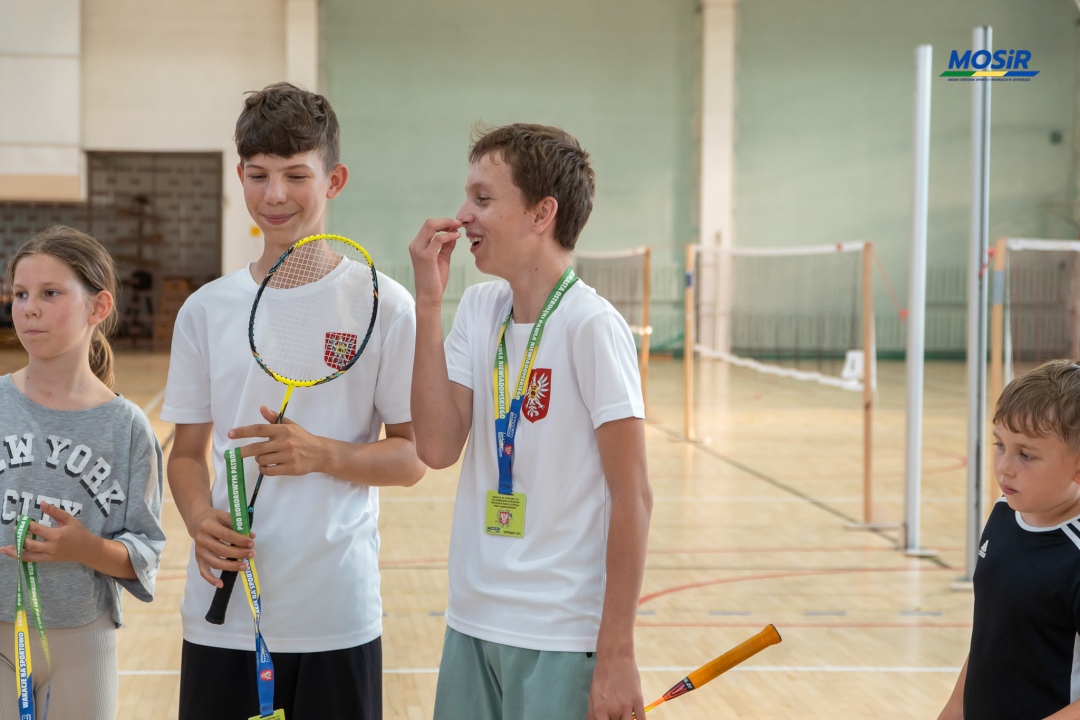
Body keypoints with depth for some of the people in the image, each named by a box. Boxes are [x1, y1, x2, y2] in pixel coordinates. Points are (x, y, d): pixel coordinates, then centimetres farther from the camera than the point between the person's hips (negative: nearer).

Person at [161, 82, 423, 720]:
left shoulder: (383, 306, -3)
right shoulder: (206, 310, 6)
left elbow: (412, 456, -1)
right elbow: (188, 451, 10)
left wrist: (323, 454, -18)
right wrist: (200, 518, -10)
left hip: (338, 618, -2)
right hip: (221, 613, 2)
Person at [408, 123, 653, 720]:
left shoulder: (590, 326, -14)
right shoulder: (479, 310, 6)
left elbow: (632, 497, -13)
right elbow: (437, 447, -3)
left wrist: (616, 656, -15)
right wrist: (428, 304, -8)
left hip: (560, 640, -6)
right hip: (472, 625, 6)